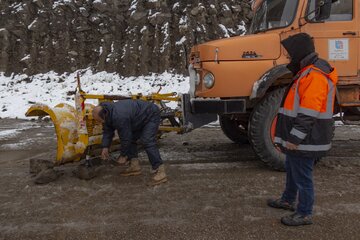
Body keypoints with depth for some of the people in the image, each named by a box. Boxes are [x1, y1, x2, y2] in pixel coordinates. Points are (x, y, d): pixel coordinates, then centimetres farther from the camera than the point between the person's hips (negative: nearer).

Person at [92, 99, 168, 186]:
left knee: (147, 142, -22)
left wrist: (123, 155, -12)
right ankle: (135, 166, 13)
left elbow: (125, 137, -25)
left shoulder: (119, 117, -35)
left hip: (151, 115, -11)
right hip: (140, 118, 11)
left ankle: (160, 173, -24)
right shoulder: (108, 113, -4)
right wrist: (105, 147, 0)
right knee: (131, 138, 9)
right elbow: (107, 131, 8)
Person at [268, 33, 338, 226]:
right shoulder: (308, 72, 14)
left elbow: (309, 113, -26)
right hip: (298, 138, 11)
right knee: (291, 169, 24)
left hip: (304, 141, -11)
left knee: (302, 176, 2)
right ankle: (288, 200, 42)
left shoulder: (314, 76, -21)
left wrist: (295, 139, -24)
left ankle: (304, 214, 17)